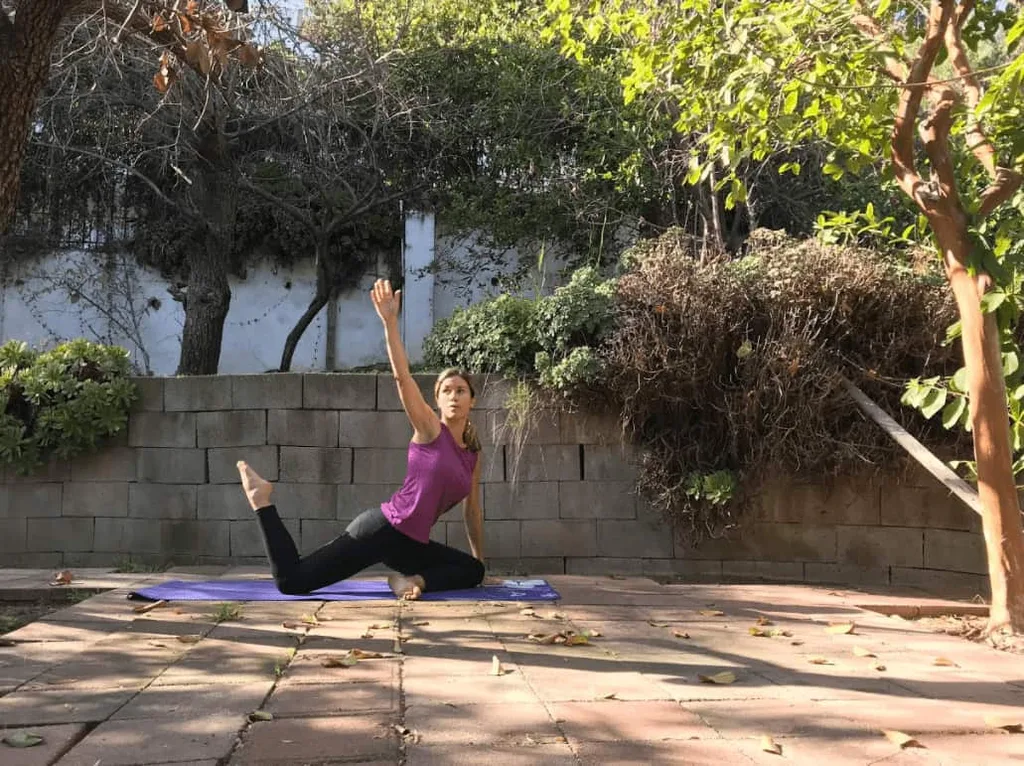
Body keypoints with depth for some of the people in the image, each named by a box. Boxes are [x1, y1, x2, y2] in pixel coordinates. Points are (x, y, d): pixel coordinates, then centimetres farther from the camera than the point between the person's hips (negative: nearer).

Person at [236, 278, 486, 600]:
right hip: (382, 529, -7)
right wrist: (390, 321, -28)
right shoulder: (430, 429, -4)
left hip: (409, 544, 7)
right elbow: (401, 376, -18)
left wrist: (479, 558, 30)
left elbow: (472, 509, 24)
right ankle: (262, 500, 4)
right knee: (290, 582, -11)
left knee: (473, 571, 14)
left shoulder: (474, 452, 13)